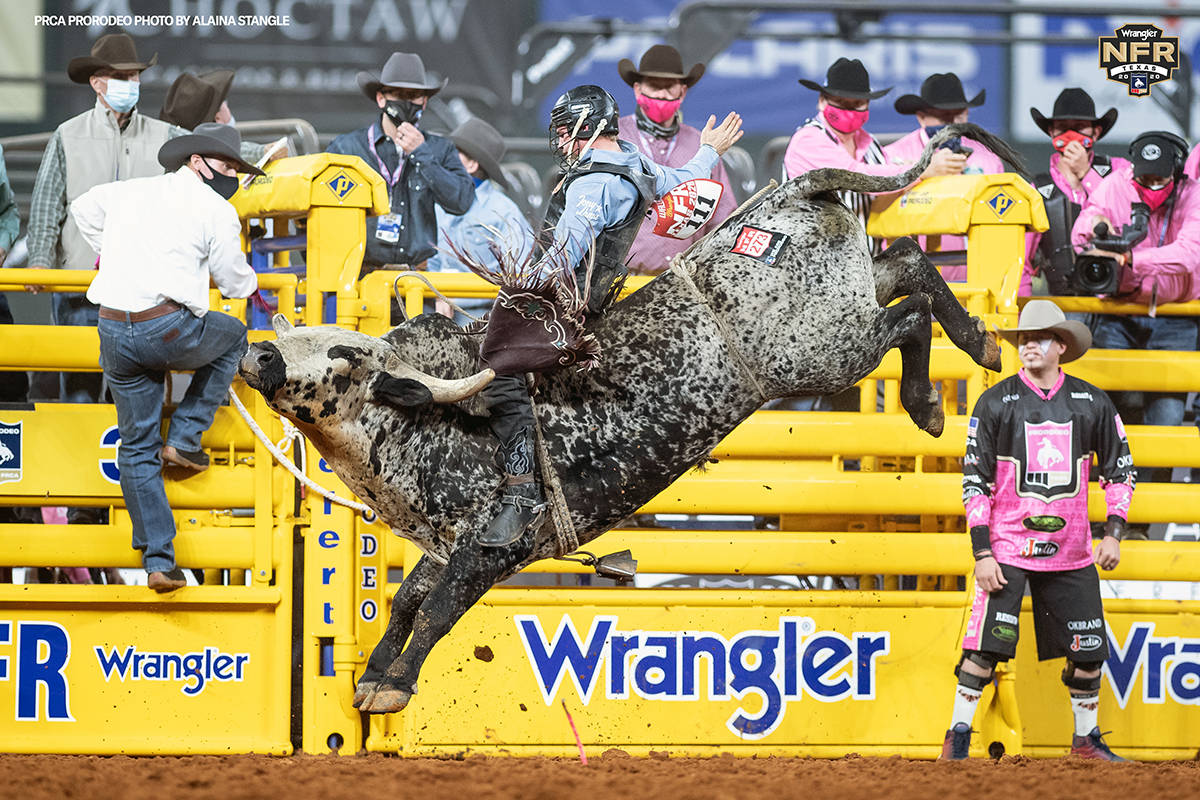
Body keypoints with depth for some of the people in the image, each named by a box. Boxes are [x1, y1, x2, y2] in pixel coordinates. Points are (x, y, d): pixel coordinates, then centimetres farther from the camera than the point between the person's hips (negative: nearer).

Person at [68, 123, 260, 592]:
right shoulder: (217, 212, 2)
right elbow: (236, 284, 9)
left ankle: (158, 561, 7)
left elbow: (83, 209, 39)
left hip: (114, 333, 5)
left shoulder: (129, 192, 20)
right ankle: (184, 438, 17)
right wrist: (251, 280, 33)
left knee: (137, 448, 13)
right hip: (169, 329, -5)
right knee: (234, 337, 28)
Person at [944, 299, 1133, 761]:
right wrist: (982, 553, -9)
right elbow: (975, 480, -2)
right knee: (986, 645, -12)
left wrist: (1113, 533, 1)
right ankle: (958, 738, -3)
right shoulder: (995, 403, -2)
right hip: (1007, 549, -3)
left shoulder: (1092, 403, 5)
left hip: (1071, 550, 3)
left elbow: (1119, 470, 13)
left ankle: (1086, 740, 21)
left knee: (1088, 650, 5)